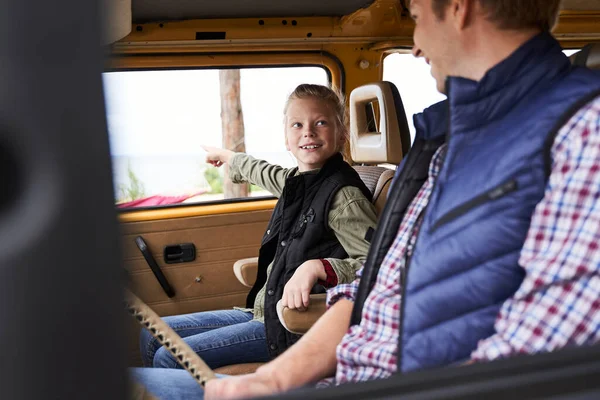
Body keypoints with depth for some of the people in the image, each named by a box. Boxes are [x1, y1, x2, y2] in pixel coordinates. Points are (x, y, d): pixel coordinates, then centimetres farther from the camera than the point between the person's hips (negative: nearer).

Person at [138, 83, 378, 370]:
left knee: (170, 358, -15)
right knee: (153, 335, 12)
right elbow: (263, 173, 32)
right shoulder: (298, 180, 8)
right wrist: (225, 156, 51)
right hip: (265, 311, 9)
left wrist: (317, 267, -38)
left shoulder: (344, 195, -18)